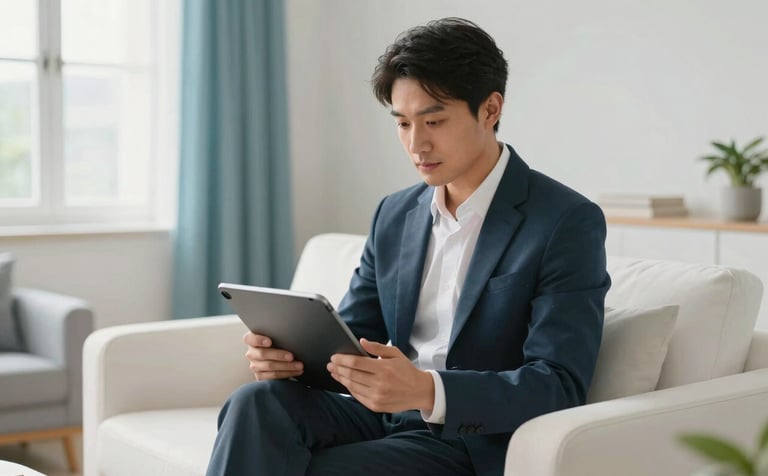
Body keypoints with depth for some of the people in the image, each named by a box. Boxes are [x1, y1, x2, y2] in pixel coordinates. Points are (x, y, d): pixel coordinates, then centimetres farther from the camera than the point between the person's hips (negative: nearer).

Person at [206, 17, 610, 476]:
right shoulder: (395, 215, 10)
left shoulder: (567, 223, -10)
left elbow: (559, 386, -17)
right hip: (387, 421, 6)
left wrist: (427, 390, -33)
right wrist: (288, 353, -12)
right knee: (258, 402, -24)